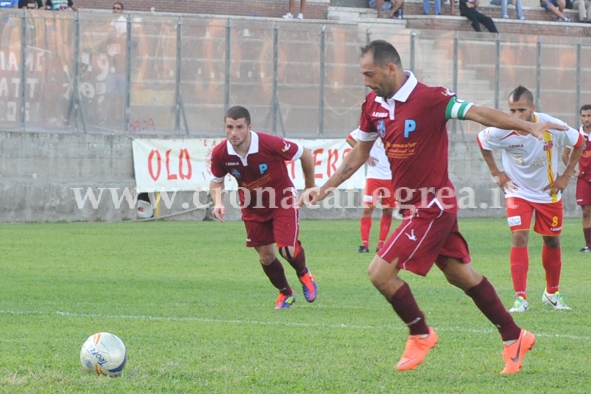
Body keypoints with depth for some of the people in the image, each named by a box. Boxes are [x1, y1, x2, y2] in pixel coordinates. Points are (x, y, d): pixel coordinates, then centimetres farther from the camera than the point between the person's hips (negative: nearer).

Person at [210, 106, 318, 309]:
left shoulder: (270, 144, -31)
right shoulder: (220, 154, -20)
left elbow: (305, 154, -14)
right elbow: (216, 182, 2)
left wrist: (310, 187, -2)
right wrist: (218, 203, -19)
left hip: (282, 201, -4)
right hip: (252, 207, 4)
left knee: (288, 249, -16)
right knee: (265, 256, 6)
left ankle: (304, 275, 20)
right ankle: (285, 293, 34)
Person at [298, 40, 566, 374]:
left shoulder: (429, 99, -20)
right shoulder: (374, 105, 3)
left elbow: (479, 113, -26)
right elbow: (359, 154, 16)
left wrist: (530, 127, -38)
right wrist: (325, 188, 13)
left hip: (432, 207, -8)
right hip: (414, 206, 8)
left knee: (381, 272, -11)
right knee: (460, 275, 15)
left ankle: (421, 334, 10)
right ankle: (515, 338, 25)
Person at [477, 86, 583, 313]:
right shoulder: (501, 132, -25)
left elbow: (578, 143, -4)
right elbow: (481, 140, 0)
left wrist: (566, 176, -6)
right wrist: (496, 173, -3)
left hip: (549, 192, 2)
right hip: (518, 192, -2)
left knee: (552, 241, 12)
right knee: (519, 238, -18)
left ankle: (552, 293, 33)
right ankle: (520, 298, -16)